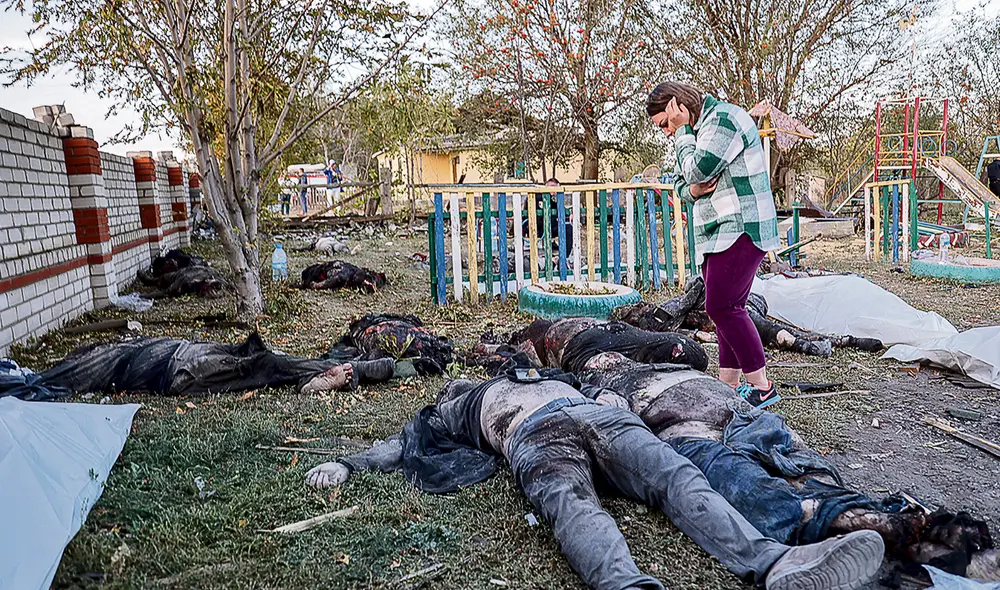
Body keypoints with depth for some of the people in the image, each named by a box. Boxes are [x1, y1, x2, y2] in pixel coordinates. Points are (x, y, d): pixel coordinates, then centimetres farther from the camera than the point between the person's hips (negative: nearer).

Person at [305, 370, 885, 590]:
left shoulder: (545, 374, 45)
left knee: (677, 477, -26)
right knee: (574, 507, -38)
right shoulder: (448, 414, 36)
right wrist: (346, 464, 20)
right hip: (536, 442, -3)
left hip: (597, 413, 4)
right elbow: (400, 445, 31)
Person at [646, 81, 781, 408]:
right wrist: (693, 190, -2)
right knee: (728, 309, 9)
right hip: (718, 234, 10)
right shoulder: (696, 130, 21)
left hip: (741, 228, -10)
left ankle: (761, 387, -6)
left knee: (722, 306, -15)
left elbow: (698, 170, -19)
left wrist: (683, 130, -6)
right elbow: (682, 184, 21)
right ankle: (730, 386, 13)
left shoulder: (723, 118, -9)